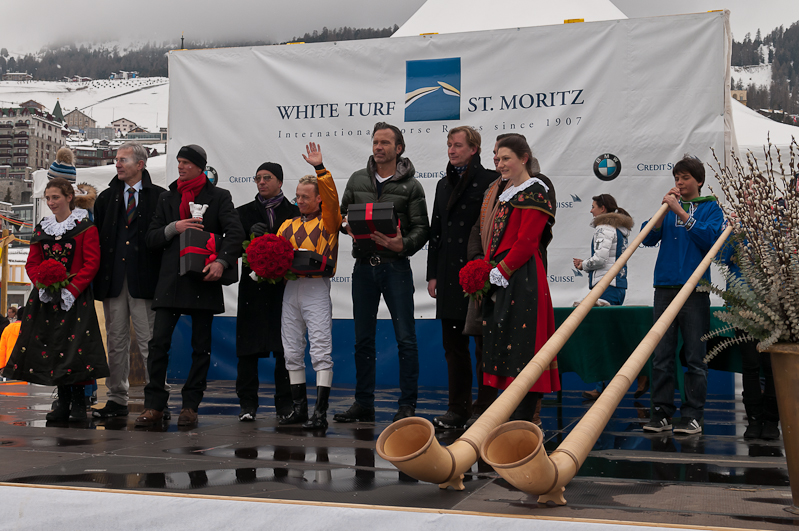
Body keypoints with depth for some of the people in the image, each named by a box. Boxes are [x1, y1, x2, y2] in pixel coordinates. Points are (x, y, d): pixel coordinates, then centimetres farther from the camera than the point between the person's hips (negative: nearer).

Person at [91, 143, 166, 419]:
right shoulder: (106, 198, 16)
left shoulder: (159, 197, 3)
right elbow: (96, 237, 13)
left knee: (149, 342, -3)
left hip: (144, 280, -4)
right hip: (112, 279, 4)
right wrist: (98, 275, 3)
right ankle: (117, 400, 15)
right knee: (116, 341, 8)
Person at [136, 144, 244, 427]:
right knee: (159, 342, -6)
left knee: (201, 347, 3)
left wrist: (221, 261, -23)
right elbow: (151, 238, 12)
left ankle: (190, 406, 11)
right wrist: (174, 228, -7)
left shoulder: (218, 197, 6)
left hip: (204, 280, -2)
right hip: (170, 280, 2)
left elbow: (235, 232, -7)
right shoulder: (167, 198, 17)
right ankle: (154, 405, 1)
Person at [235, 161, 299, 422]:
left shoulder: (294, 212, 10)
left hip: (285, 285, -1)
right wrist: (250, 234, -12)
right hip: (253, 285, 1)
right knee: (248, 345, -2)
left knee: (284, 347, -1)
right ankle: (248, 403, 4)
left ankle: (285, 404, 7)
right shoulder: (244, 212, 13)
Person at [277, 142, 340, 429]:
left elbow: (331, 196, -12)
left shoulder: (327, 221, 4)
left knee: (321, 350, -8)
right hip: (290, 289, 6)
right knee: (292, 351, 9)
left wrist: (319, 168, -15)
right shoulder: (289, 224, 17)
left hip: (316, 289, -6)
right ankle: (298, 408, 18)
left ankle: (320, 412, -9)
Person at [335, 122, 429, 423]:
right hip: (363, 266, 4)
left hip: (395, 266, -4)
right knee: (363, 338, 8)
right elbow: (342, 214, 16)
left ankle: (407, 405, 3)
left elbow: (421, 227, -3)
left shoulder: (410, 186, 2)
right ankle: (364, 404, 17)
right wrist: (348, 227, -6)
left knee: (405, 337, -4)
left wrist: (403, 245, -21)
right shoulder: (357, 180, 12)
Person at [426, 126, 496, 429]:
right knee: (454, 346, 10)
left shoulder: (490, 181, -4)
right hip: (449, 276, 7)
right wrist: (433, 274, 13)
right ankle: (458, 409, 17)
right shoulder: (444, 184, 17)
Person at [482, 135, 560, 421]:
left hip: (523, 279, -9)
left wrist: (499, 273, -16)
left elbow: (526, 242, -15)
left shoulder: (535, 191, -6)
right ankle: (510, 416, 14)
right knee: (503, 345, 9)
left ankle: (522, 421, -7)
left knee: (522, 347, -9)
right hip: (500, 281, 9)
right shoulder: (508, 193, 21)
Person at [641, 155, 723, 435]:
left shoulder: (710, 207, 7)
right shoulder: (670, 206, 16)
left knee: (695, 356, 0)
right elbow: (648, 238, 6)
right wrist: (664, 210, -5)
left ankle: (692, 416, 5)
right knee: (661, 355, 2)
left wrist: (681, 212, -12)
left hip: (695, 288, -3)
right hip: (665, 286, 3)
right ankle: (661, 413, 8)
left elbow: (709, 238, -10)